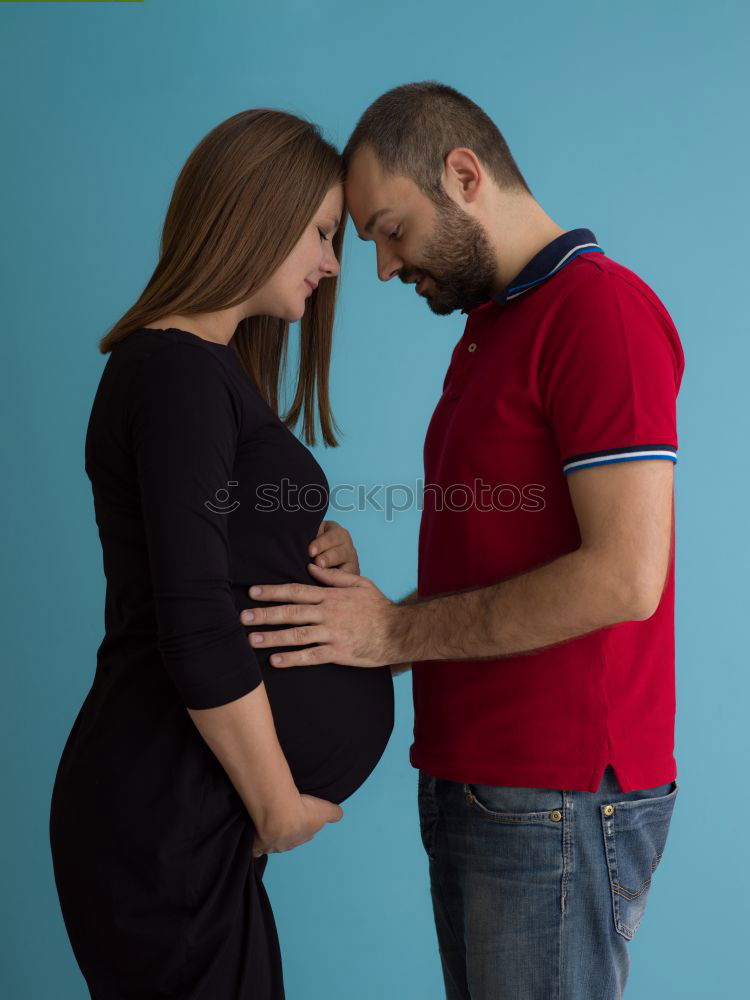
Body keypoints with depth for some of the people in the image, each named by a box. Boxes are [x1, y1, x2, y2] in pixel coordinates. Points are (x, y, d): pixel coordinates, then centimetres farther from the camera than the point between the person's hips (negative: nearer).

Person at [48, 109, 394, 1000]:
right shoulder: (181, 372, -16)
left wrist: (316, 548, 2)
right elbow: (198, 636, -22)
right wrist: (281, 806, -11)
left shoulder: (203, 367, 14)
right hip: (166, 821, -9)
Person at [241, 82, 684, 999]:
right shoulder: (487, 330, 17)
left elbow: (625, 576, -22)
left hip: (557, 803, -9)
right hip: (472, 786, 9)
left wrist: (396, 631, -15)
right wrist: (357, 600, 3)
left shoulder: (602, 310, -14)